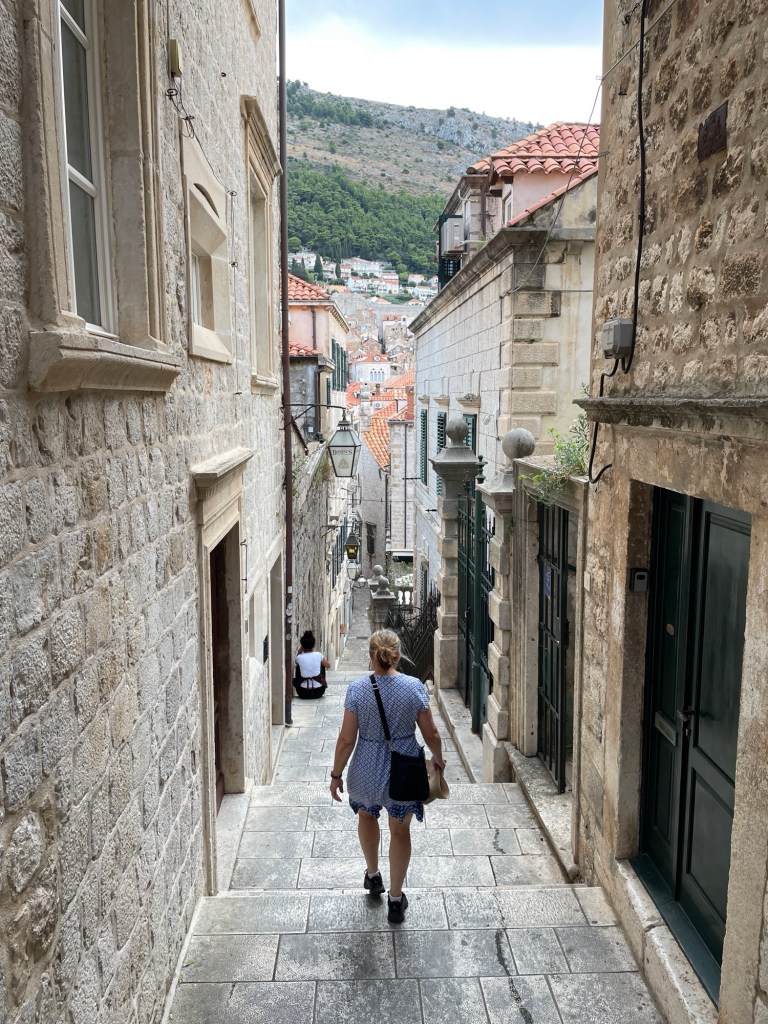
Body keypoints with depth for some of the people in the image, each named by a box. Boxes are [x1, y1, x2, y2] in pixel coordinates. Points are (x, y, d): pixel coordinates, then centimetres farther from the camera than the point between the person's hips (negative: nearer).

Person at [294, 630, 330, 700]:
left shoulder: (299, 657, -10)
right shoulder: (318, 655, -7)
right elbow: (328, 666, 14)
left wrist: (299, 652, 6)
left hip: (303, 693, 0)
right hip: (319, 692, 1)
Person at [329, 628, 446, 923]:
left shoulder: (357, 689, -16)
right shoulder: (414, 687, -14)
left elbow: (346, 739, -12)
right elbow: (431, 734, -7)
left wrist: (336, 774, 1)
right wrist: (438, 759, 13)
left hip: (367, 772, 0)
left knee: (367, 815, 31)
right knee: (400, 831, 19)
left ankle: (373, 875, 46)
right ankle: (395, 899, 29)